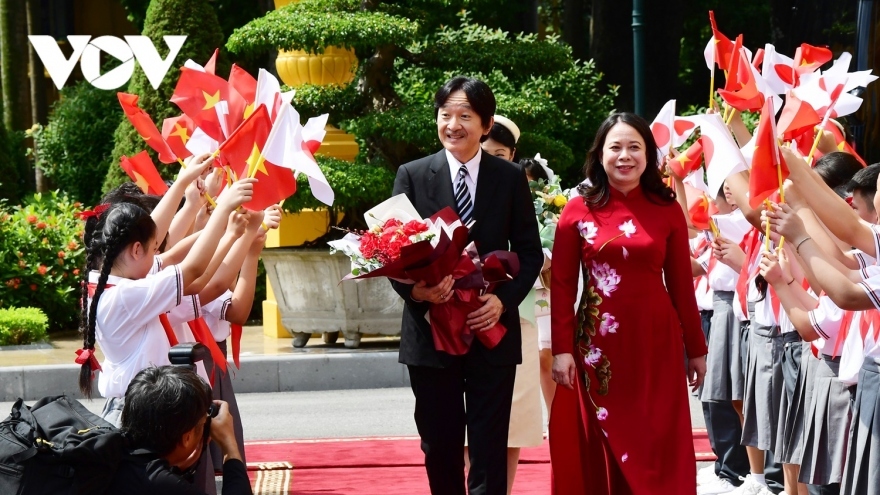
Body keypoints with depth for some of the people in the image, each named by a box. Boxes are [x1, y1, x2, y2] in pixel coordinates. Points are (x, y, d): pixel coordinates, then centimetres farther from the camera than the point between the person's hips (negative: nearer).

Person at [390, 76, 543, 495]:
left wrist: (503, 300, -14)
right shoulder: (412, 175, 2)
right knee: (440, 449, 10)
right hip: (431, 331, 1)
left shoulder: (511, 178, 3)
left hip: (492, 331, -1)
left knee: (489, 451, -1)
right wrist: (415, 289, -21)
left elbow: (530, 252, 3)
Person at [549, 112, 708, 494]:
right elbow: (562, 287, 0)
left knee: (658, 448, 4)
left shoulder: (667, 210, 3)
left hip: (656, 342, 1)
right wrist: (562, 349, -7)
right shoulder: (578, 211, 0)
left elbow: (681, 285, 5)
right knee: (599, 451, 5)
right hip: (598, 344, 0)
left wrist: (696, 349, 7)